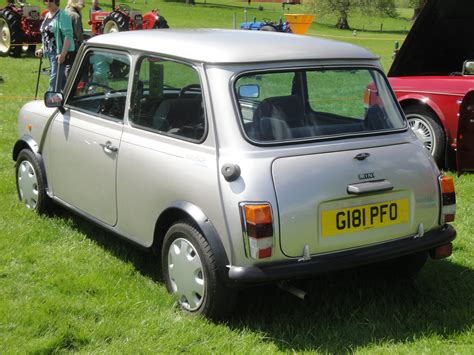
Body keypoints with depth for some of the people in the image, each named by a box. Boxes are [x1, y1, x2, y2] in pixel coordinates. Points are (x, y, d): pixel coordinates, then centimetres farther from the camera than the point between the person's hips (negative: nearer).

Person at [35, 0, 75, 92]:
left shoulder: (62, 16, -13)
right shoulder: (47, 15, 14)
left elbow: (68, 36, -21)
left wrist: (63, 54, -28)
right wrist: (42, 49, 17)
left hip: (59, 53, -9)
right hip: (50, 53, 9)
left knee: (55, 80, -9)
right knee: (61, 78, 17)